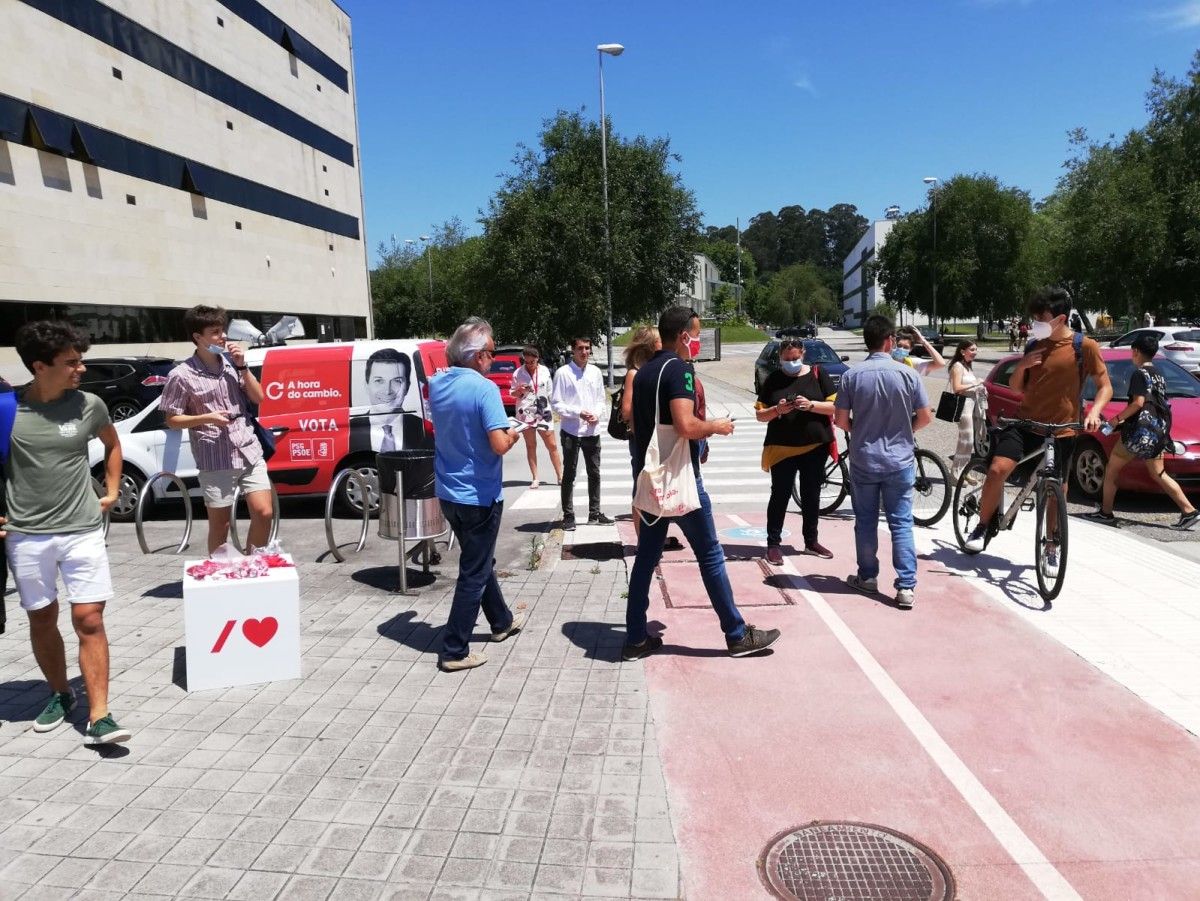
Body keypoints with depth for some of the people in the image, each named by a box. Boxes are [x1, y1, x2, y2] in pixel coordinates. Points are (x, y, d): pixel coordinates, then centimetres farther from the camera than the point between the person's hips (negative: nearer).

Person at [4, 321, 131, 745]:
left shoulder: (89, 405, -3)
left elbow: (112, 444, 18)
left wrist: (111, 491, 13)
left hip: (82, 531, 0)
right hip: (26, 535, 0)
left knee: (89, 620, -4)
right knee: (42, 619, 13)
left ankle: (98, 717, -1)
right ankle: (60, 695, 33)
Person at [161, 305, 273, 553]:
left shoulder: (231, 362, 6)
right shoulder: (182, 375, -7)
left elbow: (258, 398, 6)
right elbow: (172, 420, -2)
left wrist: (242, 366, -5)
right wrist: (207, 418, -18)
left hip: (250, 452, 4)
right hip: (215, 460, -4)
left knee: (264, 513, 0)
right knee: (220, 525, 6)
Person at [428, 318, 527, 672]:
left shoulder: (437, 385, 4)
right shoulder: (484, 389, -20)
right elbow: (499, 445, -26)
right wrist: (514, 434, -6)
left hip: (448, 493, 8)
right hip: (479, 495, -8)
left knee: (479, 561, 23)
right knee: (474, 573, 4)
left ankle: (502, 622, 41)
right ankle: (454, 651, 9)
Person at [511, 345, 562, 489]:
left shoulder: (545, 371, 1)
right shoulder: (518, 373, -4)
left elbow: (549, 391, 10)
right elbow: (513, 393, 4)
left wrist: (553, 407, 11)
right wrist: (519, 391, -18)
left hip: (543, 412, 1)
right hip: (526, 413, -1)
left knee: (552, 445, 4)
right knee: (531, 446, 5)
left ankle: (560, 476, 13)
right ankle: (535, 478, 11)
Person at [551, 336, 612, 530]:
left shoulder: (595, 372, 8)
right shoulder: (563, 373, -6)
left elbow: (601, 399, 14)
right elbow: (556, 403, -8)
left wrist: (597, 414, -6)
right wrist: (578, 413, -17)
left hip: (592, 431, 5)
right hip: (571, 431, -5)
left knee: (594, 474, 12)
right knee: (569, 475, 4)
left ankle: (595, 513, 25)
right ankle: (568, 516, 12)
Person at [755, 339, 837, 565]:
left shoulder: (817, 374, 3)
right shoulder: (773, 380, 4)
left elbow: (835, 406, -1)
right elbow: (760, 415, 3)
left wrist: (811, 405, -18)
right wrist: (777, 410, -17)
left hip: (815, 447, 1)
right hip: (782, 448, -1)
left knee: (811, 495, 11)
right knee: (780, 495, 0)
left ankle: (811, 541, 25)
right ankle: (773, 544, 7)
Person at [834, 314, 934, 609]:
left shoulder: (852, 375, -7)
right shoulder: (908, 374, -7)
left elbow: (840, 420, -5)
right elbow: (925, 417, -3)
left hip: (863, 460, 0)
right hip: (899, 461, 0)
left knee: (865, 521, 13)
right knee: (901, 523, 4)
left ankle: (867, 577, 24)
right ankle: (906, 587, 2)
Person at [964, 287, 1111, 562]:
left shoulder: (1084, 347, -4)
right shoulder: (1034, 346, 8)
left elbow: (1105, 386, -1)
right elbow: (1015, 387, 14)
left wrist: (1094, 412, -20)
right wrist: (1022, 366, -7)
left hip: (1061, 430, -2)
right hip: (1026, 421, 2)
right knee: (997, 470, -19)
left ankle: (1052, 549, 24)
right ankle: (983, 526, 0)